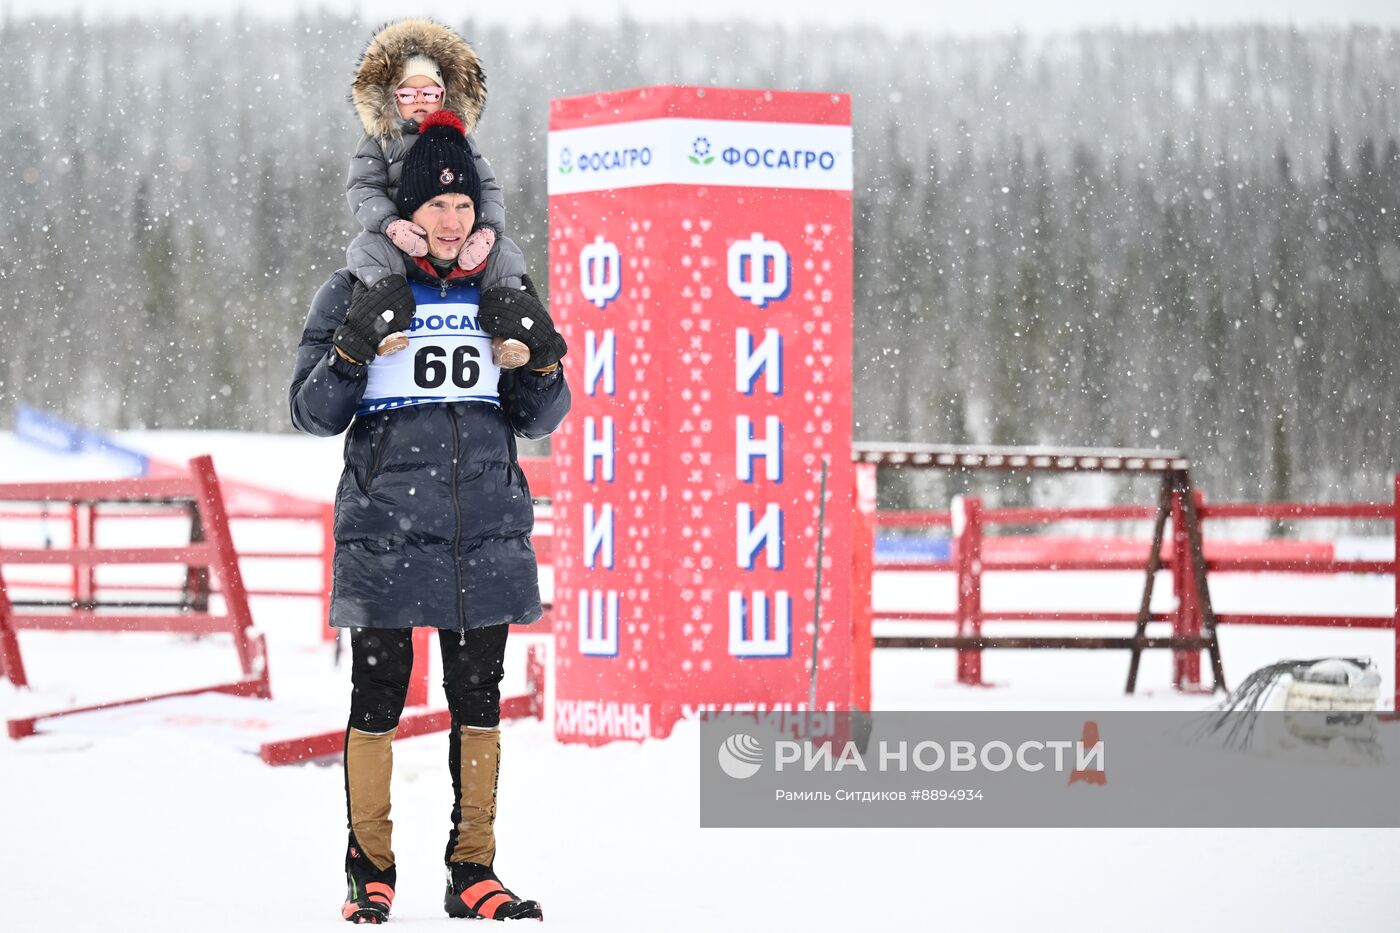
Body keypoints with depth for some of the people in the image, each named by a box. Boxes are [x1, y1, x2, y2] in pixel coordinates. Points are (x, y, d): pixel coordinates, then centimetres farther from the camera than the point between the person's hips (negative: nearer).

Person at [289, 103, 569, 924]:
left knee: (478, 700, 5)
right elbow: (314, 414, -1)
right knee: (379, 697, -1)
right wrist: (355, 347, -17)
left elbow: (538, 419, 14)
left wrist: (542, 357, -6)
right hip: (386, 530, -3)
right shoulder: (358, 294, 1)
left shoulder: (499, 294, 11)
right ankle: (370, 871, 10)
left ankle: (474, 872, 11)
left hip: (486, 532, 3)